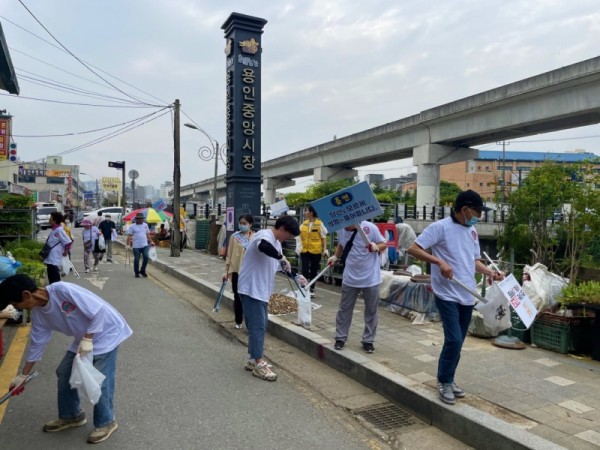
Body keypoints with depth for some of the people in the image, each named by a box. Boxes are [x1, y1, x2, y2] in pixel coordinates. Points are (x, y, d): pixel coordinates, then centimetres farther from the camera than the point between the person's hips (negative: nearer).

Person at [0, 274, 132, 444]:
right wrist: (23, 375, 16)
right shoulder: (38, 313, -2)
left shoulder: (63, 290, -29)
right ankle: (71, 415, 33)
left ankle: (106, 422, 17)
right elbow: (37, 343, 10)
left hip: (107, 333, -8)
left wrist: (87, 339, -25)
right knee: (64, 373, 13)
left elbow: (99, 310, -28)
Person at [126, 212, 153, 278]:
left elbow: (148, 234, 17)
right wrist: (128, 244, -12)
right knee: (136, 260, 3)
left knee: (146, 257, -9)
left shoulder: (145, 225, 11)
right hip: (136, 246, -3)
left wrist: (151, 241, 12)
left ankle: (142, 271, 10)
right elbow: (129, 236, -5)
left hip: (145, 245, 3)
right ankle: (136, 273, 19)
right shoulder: (132, 226, -1)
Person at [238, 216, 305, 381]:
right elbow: (263, 246, -43)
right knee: (257, 326, -6)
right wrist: (282, 257, -30)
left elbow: (282, 265, 27)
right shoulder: (264, 235, -17)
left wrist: (296, 277, 19)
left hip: (262, 290, 10)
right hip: (251, 289, -10)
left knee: (261, 325, 15)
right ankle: (258, 364, 2)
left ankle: (253, 359, 25)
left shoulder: (276, 242, 14)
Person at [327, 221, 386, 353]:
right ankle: (340, 338, 25)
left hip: (370, 278, -3)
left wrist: (376, 247, -28)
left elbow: (384, 244, -7)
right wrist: (335, 256, 1)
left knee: (371, 310, 10)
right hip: (350, 278, 3)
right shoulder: (340, 230, -4)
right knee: (344, 308, 11)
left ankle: (368, 340, 25)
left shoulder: (370, 228, -17)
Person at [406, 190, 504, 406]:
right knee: (454, 340, -10)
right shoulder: (440, 227, -12)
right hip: (447, 295, -7)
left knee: (458, 341, 13)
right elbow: (412, 249, -16)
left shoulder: (472, 231, 12)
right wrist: (439, 261, -25)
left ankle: (448, 380, 28)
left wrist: (491, 272, 3)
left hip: (468, 296, 8)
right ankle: (444, 382, 10)